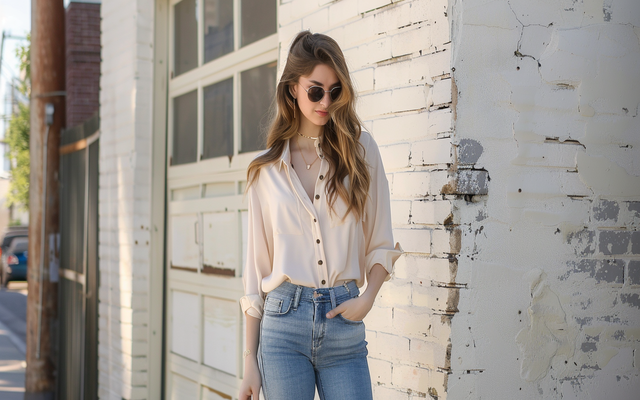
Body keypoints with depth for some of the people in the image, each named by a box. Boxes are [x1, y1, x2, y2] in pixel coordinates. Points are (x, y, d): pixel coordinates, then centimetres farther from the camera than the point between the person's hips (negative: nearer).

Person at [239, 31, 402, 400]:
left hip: (344, 319, 0)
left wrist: (367, 297, -10)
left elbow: (381, 244, 8)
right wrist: (250, 361, 4)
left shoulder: (361, 150, 5)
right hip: (284, 320, 0)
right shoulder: (266, 170, 6)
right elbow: (257, 262, 7)